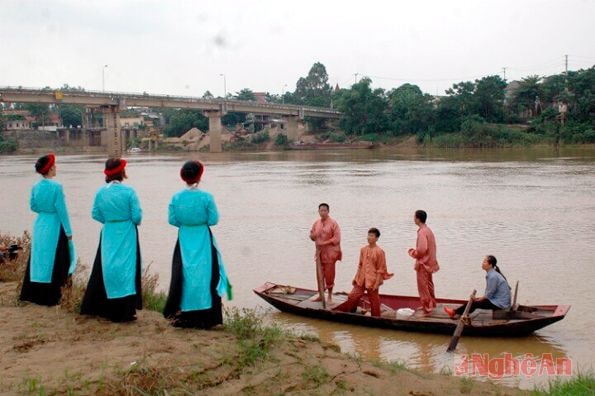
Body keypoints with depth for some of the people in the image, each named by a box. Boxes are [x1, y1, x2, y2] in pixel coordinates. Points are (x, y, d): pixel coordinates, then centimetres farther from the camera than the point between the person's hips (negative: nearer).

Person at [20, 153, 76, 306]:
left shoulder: (35, 187, 1)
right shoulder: (56, 187, -17)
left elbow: (33, 206, 12)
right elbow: (62, 210, -15)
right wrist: (68, 231, -8)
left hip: (39, 225, 6)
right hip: (54, 226, -6)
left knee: (38, 258, 15)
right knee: (53, 260, 3)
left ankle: (33, 293, 24)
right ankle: (51, 296, 9)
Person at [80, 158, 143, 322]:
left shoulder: (101, 192, -2)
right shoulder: (128, 191, -14)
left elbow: (96, 214, 4)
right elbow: (137, 216, -13)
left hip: (108, 235, 4)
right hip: (126, 235, -4)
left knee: (105, 268, 14)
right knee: (126, 268, 3)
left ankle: (101, 307, 25)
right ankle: (125, 311, 6)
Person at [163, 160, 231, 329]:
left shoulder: (176, 198, -5)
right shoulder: (206, 197, -12)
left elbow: (172, 220, -2)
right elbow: (213, 220, -9)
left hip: (184, 241, 2)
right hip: (203, 240, -2)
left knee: (184, 275, 11)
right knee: (205, 275, 6)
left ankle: (184, 316, 16)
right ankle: (205, 317, 8)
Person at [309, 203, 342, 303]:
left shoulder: (333, 223, -9)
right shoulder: (316, 223, 8)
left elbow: (336, 238, -13)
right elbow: (312, 235, 15)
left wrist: (324, 243, -19)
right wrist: (313, 235, -9)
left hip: (330, 253, -5)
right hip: (319, 252, 5)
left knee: (329, 276, -2)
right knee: (320, 275, 10)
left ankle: (330, 296, 12)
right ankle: (321, 295, 22)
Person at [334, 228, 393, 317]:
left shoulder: (379, 251, -12)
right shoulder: (363, 249, 4)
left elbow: (380, 269, -10)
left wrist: (377, 282, -13)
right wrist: (356, 278, 10)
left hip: (372, 280, -5)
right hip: (361, 279, 5)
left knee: (374, 300, 6)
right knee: (353, 296, 6)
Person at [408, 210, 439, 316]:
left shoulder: (422, 232, -23)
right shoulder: (428, 230, 8)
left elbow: (421, 250, -27)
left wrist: (412, 252, -10)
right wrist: (416, 251, 11)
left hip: (423, 263, -10)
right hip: (428, 262, 10)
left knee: (423, 287, 0)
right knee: (428, 285, 22)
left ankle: (427, 309, 5)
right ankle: (431, 304, 34)